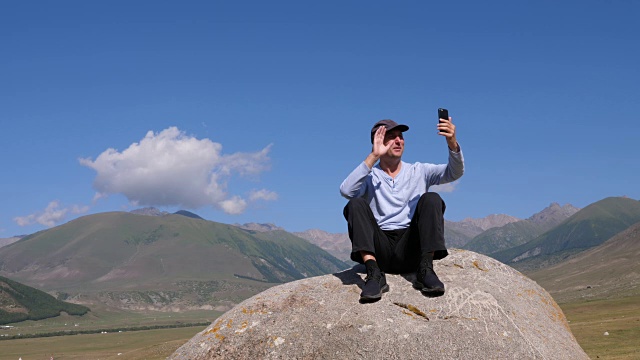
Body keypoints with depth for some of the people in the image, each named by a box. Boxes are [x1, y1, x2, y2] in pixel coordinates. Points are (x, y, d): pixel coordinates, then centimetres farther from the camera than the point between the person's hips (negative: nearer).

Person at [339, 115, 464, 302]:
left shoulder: (419, 171, 17)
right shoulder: (370, 176, 11)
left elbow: (455, 173, 1)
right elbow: (346, 191, -11)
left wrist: (452, 143, -19)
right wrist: (373, 156, -12)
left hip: (411, 249, 1)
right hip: (380, 248, -1)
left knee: (431, 199, -17)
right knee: (356, 204, -21)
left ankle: (425, 270, -27)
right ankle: (374, 273, -34)